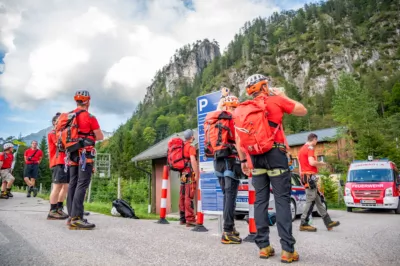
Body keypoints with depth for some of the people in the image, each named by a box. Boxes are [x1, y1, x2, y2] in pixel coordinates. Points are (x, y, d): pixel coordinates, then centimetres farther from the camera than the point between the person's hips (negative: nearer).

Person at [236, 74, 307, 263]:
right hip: (275, 154, -4)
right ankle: (287, 249, -3)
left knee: (260, 200, 7)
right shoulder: (276, 100, 3)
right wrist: (283, 96, 22)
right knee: (282, 200, -3)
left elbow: (238, 137, 10)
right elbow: (303, 111, 13)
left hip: (256, 156, 4)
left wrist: (243, 160, 15)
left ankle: (263, 246, 10)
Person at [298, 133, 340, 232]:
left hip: (304, 176, 10)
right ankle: (304, 224, -3)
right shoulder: (310, 148, -8)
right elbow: (312, 162, -21)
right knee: (310, 201, -6)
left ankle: (328, 222, 16)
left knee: (318, 200, 11)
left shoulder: (302, 149, 20)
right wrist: (322, 164, -3)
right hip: (310, 176, -10)